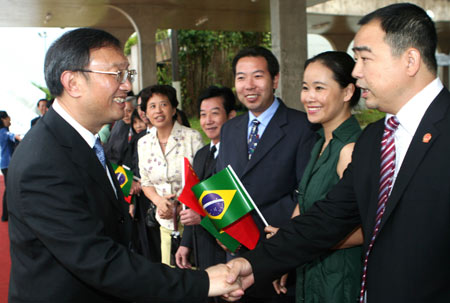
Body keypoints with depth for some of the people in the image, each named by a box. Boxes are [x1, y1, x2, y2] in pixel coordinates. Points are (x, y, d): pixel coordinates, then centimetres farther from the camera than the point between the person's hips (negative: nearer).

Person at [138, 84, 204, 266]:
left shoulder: (192, 137, -9)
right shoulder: (143, 143, 5)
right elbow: (146, 182, 12)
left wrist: (183, 207, -17)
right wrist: (159, 200, -8)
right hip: (165, 221, 4)